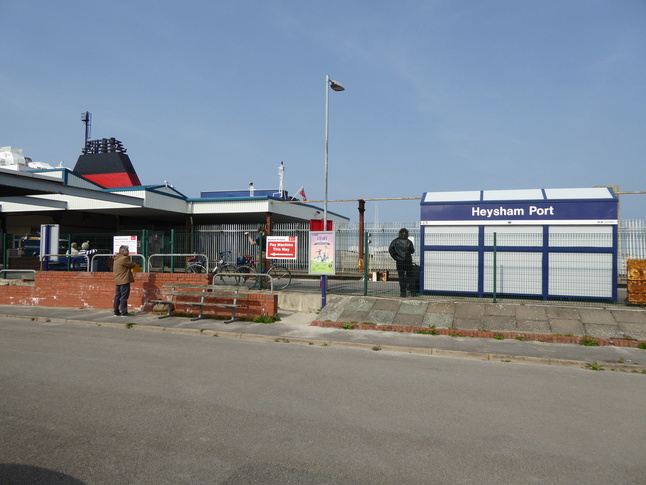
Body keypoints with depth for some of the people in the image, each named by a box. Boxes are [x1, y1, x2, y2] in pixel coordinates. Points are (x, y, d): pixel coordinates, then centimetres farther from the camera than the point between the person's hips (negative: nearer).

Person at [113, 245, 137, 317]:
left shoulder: (116, 259, 15)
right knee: (124, 296, -6)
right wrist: (133, 263, 13)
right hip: (124, 281, -9)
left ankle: (116, 312, 16)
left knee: (117, 296, 12)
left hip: (118, 281, 9)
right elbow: (132, 265, -12)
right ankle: (124, 312, -4)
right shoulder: (124, 258, -16)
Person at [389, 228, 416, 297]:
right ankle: (412, 292, 8)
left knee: (401, 276, 4)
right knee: (410, 276, 8)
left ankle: (403, 292, 2)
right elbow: (412, 251, -2)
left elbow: (390, 249, -5)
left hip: (399, 261, 1)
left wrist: (394, 257, 1)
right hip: (408, 261, -1)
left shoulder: (395, 241, -1)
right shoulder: (409, 242, -6)